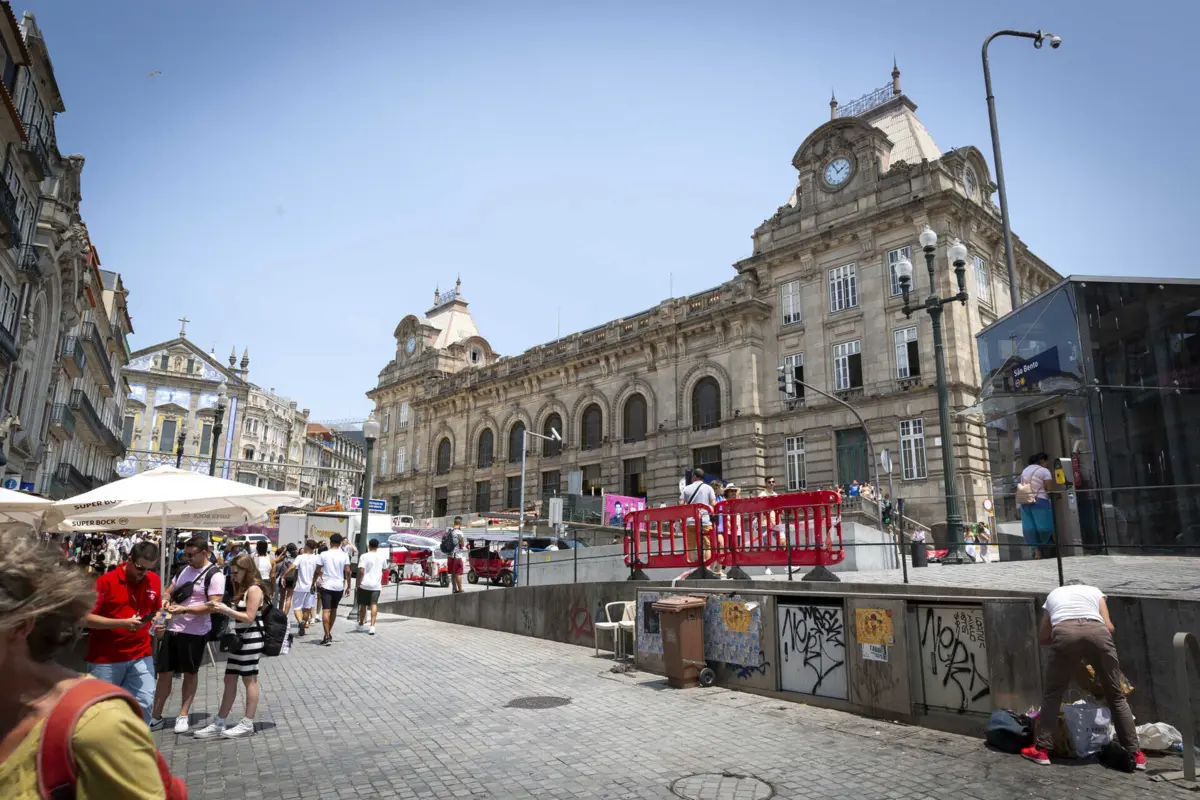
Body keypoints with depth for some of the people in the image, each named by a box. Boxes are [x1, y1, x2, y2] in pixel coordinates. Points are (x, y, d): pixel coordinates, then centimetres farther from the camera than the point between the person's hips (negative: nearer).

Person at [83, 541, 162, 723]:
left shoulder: (154, 581, 3)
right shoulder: (106, 581, -11)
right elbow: (86, 618, -12)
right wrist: (121, 623, -22)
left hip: (141, 655, 3)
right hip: (105, 658, -3)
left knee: (145, 702, -3)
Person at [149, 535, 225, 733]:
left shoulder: (215, 575, -13)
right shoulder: (184, 570, 9)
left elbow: (213, 606, -18)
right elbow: (169, 591, 21)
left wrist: (184, 609, -24)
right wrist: (165, 600, -2)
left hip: (195, 632, -6)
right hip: (173, 629, 6)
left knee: (189, 674, 8)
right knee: (164, 672, 10)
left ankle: (183, 716, 21)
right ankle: (155, 717, 21)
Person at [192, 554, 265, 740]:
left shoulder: (254, 589, -15)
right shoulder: (243, 588, 14)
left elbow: (249, 617, -19)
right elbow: (240, 614, 11)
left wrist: (226, 610, -19)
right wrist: (224, 609, -1)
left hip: (251, 640, -9)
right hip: (240, 639, 9)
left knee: (249, 680, -1)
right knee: (229, 680, 11)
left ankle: (247, 724, 8)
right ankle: (218, 724, 18)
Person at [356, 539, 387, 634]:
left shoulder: (364, 556, -8)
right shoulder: (382, 557, 5)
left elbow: (361, 571, -14)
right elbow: (384, 570, 17)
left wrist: (359, 583, -6)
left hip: (365, 584, -2)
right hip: (376, 585, 2)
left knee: (363, 605, 13)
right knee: (374, 605, -1)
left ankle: (361, 625, 28)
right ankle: (372, 626, -13)